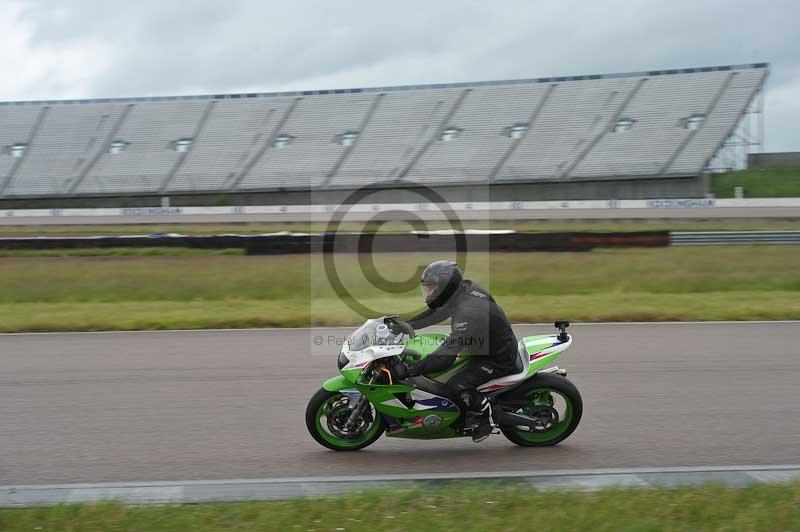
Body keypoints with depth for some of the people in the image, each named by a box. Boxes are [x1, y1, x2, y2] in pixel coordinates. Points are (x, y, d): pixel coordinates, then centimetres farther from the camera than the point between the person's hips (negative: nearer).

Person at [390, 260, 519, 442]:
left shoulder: (468, 312, -33)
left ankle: (486, 417, -1)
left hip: (498, 359, -10)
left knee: (456, 386, -25)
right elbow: (436, 312, 9)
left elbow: (447, 352, -34)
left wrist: (411, 370, -34)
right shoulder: (465, 288, -5)